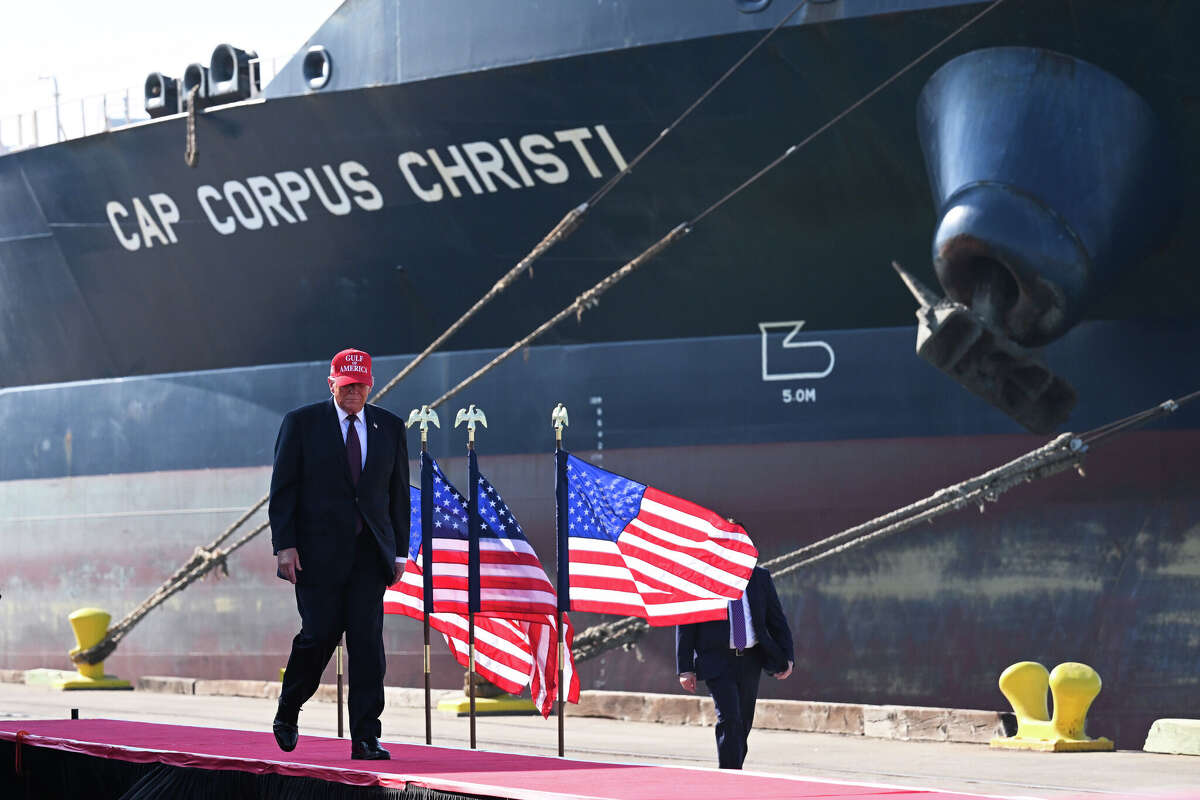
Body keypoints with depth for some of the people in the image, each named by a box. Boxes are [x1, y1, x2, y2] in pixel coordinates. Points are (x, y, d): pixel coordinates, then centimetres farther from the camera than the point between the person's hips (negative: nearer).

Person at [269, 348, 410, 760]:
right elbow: (283, 489, 0)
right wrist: (284, 545, -9)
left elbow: (399, 493, 13)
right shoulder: (301, 423, 2)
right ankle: (287, 714, 20)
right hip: (318, 552, -3)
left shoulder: (389, 427, 11)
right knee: (319, 635, -5)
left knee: (368, 641, -5)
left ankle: (365, 738, -5)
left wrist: (399, 551, 7)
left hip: (370, 554, 3)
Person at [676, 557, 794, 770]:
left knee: (743, 723, 11)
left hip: (751, 660, 4)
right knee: (729, 720, -16)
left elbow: (777, 620, 11)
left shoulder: (760, 577, 5)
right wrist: (685, 669, -7)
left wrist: (787, 657, 1)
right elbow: (684, 626, -2)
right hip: (718, 659, -4)